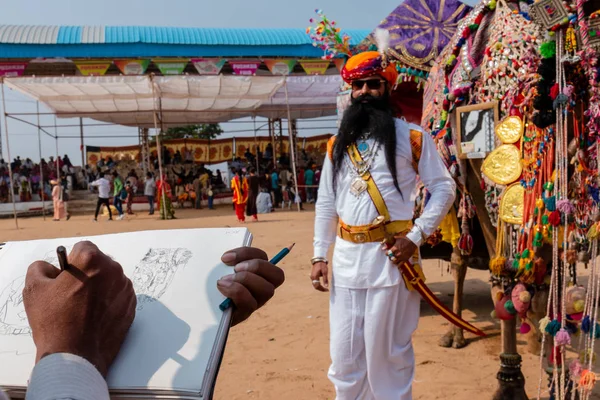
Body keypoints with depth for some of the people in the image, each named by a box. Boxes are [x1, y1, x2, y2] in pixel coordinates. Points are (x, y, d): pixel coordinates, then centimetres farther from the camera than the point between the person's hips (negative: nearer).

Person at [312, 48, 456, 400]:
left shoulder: (411, 136, -1)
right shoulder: (337, 144, 12)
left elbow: (444, 187, -1)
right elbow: (326, 204, 14)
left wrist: (415, 236, -12)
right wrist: (320, 255, 7)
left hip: (390, 254, -4)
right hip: (346, 255, 5)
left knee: (387, 350, 6)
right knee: (344, 351, 11)